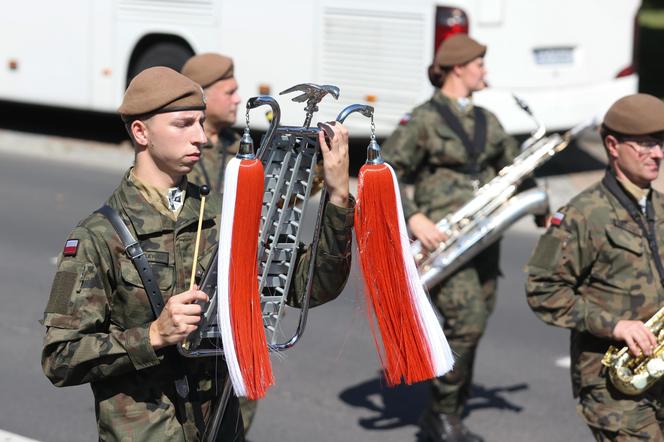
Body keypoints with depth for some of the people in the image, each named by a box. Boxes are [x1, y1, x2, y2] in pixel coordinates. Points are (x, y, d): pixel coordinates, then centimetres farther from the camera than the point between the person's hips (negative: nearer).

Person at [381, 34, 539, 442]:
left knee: (472, 329, 7)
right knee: (467, 321, -18)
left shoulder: (486, 121, 15)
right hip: (443, 236, -7)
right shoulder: (424, 120, -6)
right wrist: (413, 218, -20)